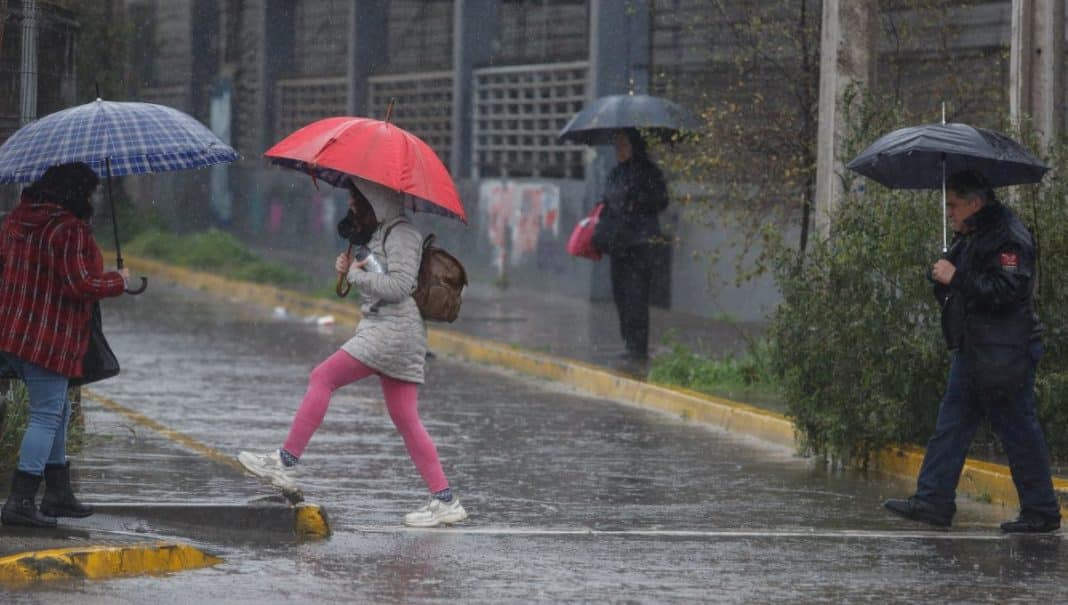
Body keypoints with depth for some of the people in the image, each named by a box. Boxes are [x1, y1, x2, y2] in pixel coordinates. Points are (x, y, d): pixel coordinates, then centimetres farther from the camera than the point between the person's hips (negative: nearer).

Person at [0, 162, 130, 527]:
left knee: (57, 412, 21)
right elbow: (81, 285, -21)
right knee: (47, 415, -5)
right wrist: (118, 281, -5)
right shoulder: (70, 230, -19)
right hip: (49, 339, -10)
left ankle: (59, 494, 28)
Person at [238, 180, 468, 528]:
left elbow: (398, 285, -20)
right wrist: (350, 269, 9)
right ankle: (444, 500, 2)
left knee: (323, 378, -9)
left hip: (392, 328, -10)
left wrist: (357, 275, -8)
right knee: (405, 420, 5)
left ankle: (286, 462, -8)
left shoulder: (401, 234, -9)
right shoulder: (382, 233, 22)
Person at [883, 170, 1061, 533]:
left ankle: (1042, 512, 3)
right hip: (972, 350, 10)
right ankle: (933, 501, 9)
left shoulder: (1008, 238, -15)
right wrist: (942, 277, 5)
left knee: (1018, 431, -4)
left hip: (1004, 353, -10)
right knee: (951, 427, 8)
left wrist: (957, 278, -21)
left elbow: (1008, 289, -26)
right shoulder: (971, 237, 17)